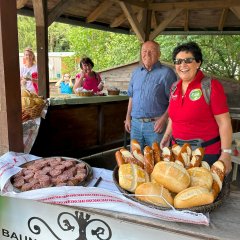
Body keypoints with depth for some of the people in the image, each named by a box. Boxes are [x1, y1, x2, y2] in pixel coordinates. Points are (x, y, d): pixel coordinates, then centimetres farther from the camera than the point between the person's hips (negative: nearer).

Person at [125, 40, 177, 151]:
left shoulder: (166, 72, -7)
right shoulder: (136, 72, 12)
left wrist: (163, 119, -18)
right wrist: (128, 117, 12)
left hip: (155, 125, -5)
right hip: (135, 123, 5)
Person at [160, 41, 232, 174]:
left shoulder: (211, 85, -12)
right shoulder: (175, 87, 7)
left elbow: (224, 123, -14)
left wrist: (226, 154, -17)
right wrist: (167, 136, 13)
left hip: (207, 153, -5)